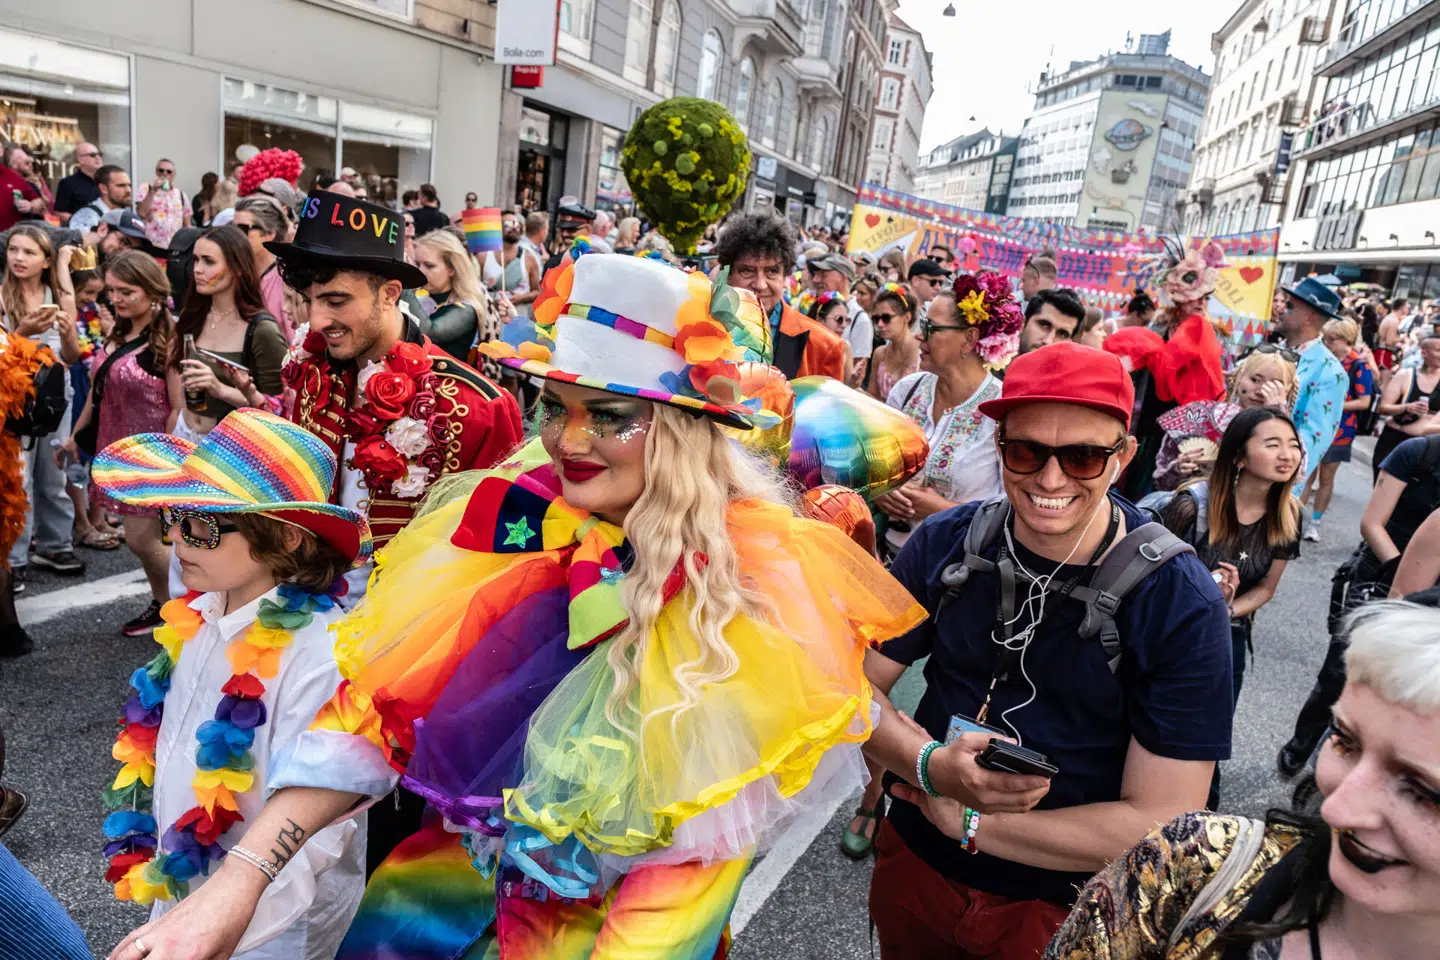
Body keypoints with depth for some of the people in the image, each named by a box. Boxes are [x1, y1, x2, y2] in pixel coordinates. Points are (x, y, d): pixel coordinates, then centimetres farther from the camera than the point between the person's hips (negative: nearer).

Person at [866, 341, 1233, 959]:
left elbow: (1161, 826, -22)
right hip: (912, 863, 3)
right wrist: (928, 765, -26)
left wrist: (966, 820, -20)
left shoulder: (1182, 603, -21)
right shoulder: (945, 544, -13)